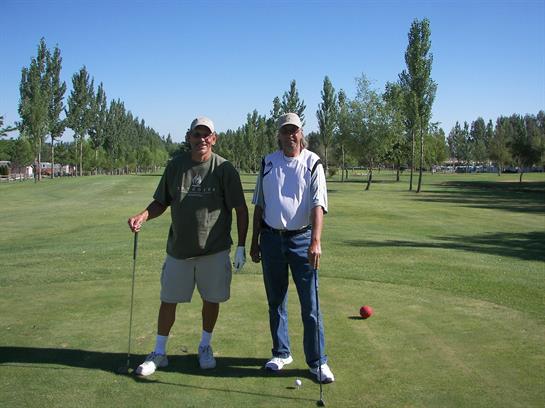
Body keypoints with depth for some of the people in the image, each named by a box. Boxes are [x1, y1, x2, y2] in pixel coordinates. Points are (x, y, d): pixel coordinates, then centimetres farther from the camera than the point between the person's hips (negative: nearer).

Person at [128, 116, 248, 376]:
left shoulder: (224, 169, -6)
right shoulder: (175, 166, 2)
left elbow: (241, 209, -4)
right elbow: (161, 202, 11)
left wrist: (241, 247, -7)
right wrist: (143, 216, -10)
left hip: (214, 250, -2)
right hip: (178, 248, 2)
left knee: (212, 300, 10)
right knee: (168, 300, 9)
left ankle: (205, 347, 33)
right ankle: (159, 353, 25)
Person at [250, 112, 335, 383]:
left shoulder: (312, 163, -3)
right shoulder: (267, 163, 7)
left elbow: (318, 206, -13)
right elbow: (259, 205, 12)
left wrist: (315, 242, -26)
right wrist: (254, 241, 9)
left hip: (302, 239, -3)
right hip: (271, 238, 3)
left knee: (310, 305, -2)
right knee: (275, 302, 12)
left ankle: (317, 362, 9)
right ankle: (281, 353, 28)